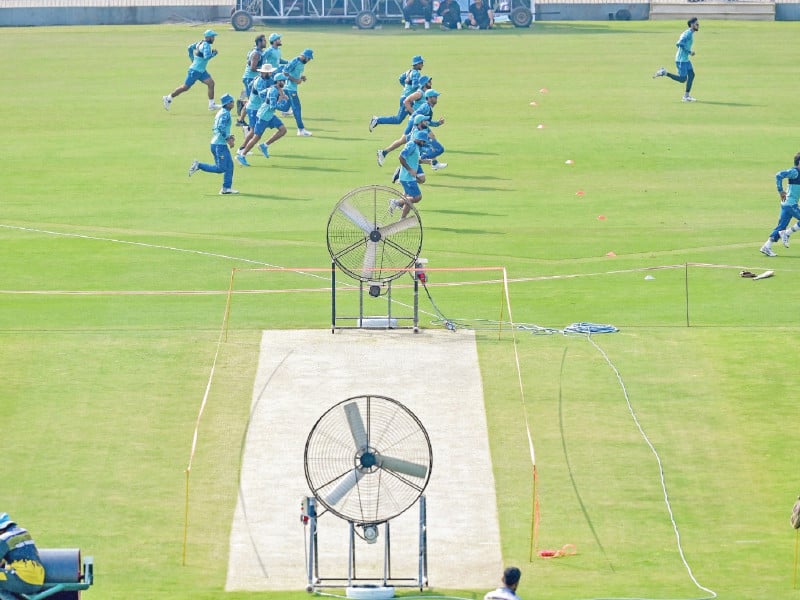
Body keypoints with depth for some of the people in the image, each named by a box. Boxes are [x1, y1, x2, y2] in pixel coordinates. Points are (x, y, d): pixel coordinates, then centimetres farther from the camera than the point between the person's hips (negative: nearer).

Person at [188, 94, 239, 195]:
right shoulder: (225, 113, -13)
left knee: (229, 165, 9)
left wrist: (228, 137, 16)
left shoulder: (221, 113, 17)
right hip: (219, 144, -10)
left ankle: (226, 188, 9)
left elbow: (214, 129, 21)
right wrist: (228, 139, -20)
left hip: (216, 143, 10)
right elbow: (221, 128, -26)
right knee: (221, 168, -9)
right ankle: (198, 165, -3)